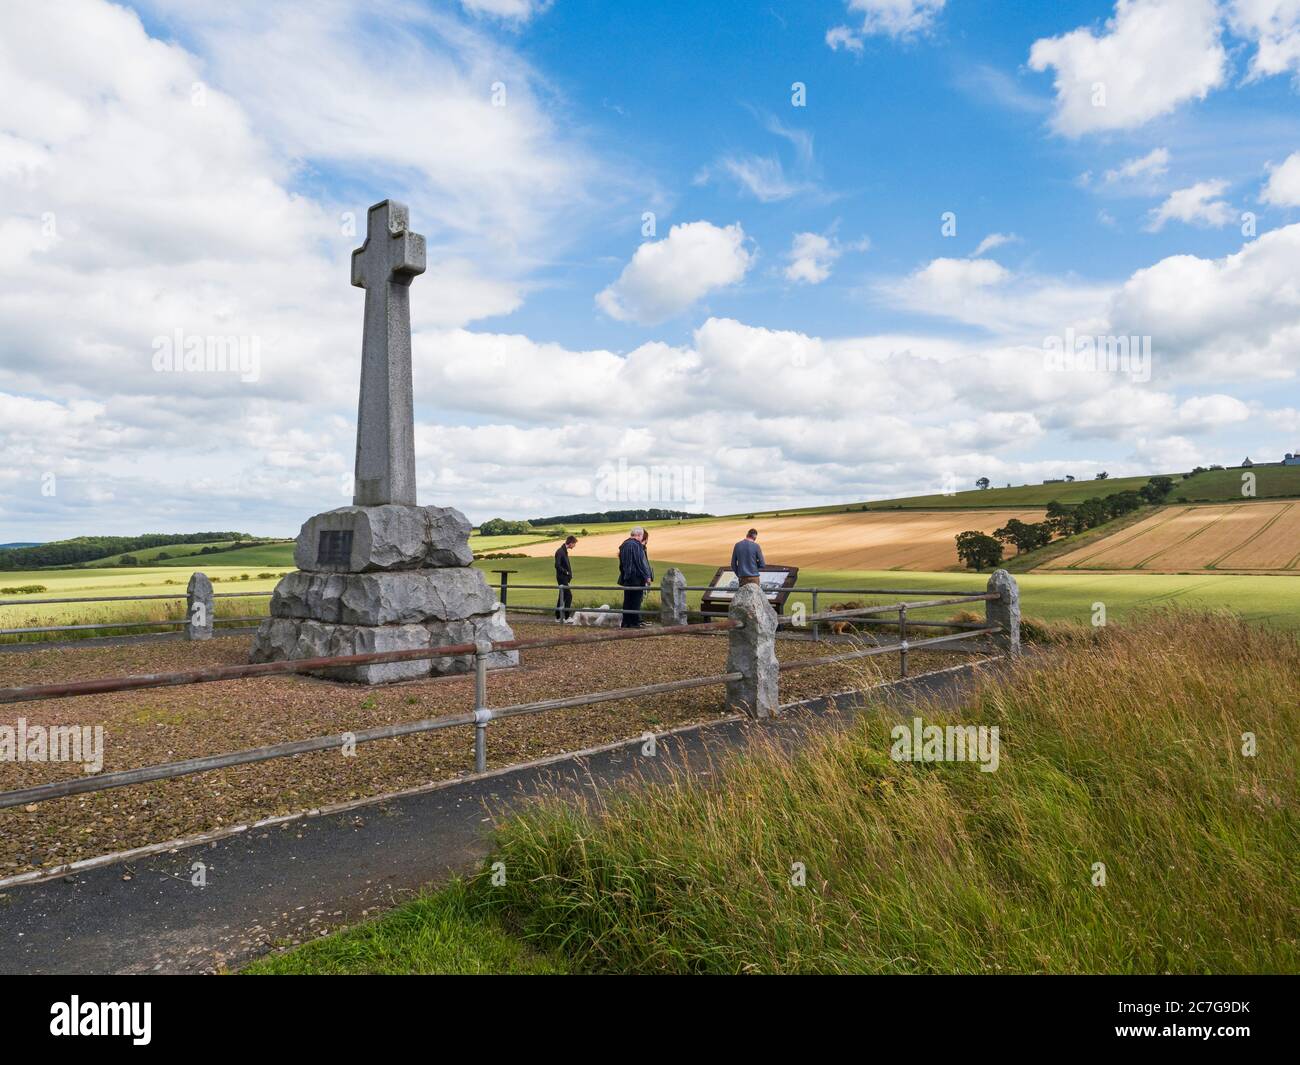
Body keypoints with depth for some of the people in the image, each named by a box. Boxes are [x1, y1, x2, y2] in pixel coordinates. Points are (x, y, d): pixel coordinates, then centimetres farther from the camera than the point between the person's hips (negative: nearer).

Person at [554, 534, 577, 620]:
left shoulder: (565, 551, 13)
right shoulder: (560, 552, -17)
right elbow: (557, 565, -21)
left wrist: (569, 574, 11)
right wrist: (566, 572, -15)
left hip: (565, 578, 10)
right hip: (562, 578, -10)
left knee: (562, 597, 12)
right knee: (568, 595, -10)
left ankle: (558, 617, 18)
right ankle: (566, 617, -8)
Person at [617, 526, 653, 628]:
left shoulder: (624, 545, 12)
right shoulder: (636, 545, -15)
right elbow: (640, 562, -16)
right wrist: (647, 576, -10)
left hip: (626, 577, 8)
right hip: (636, 577, -8)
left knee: (627, 601, 11)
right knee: (636, 600, -2)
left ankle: (626, 623, 13)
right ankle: (634, 622, -1)